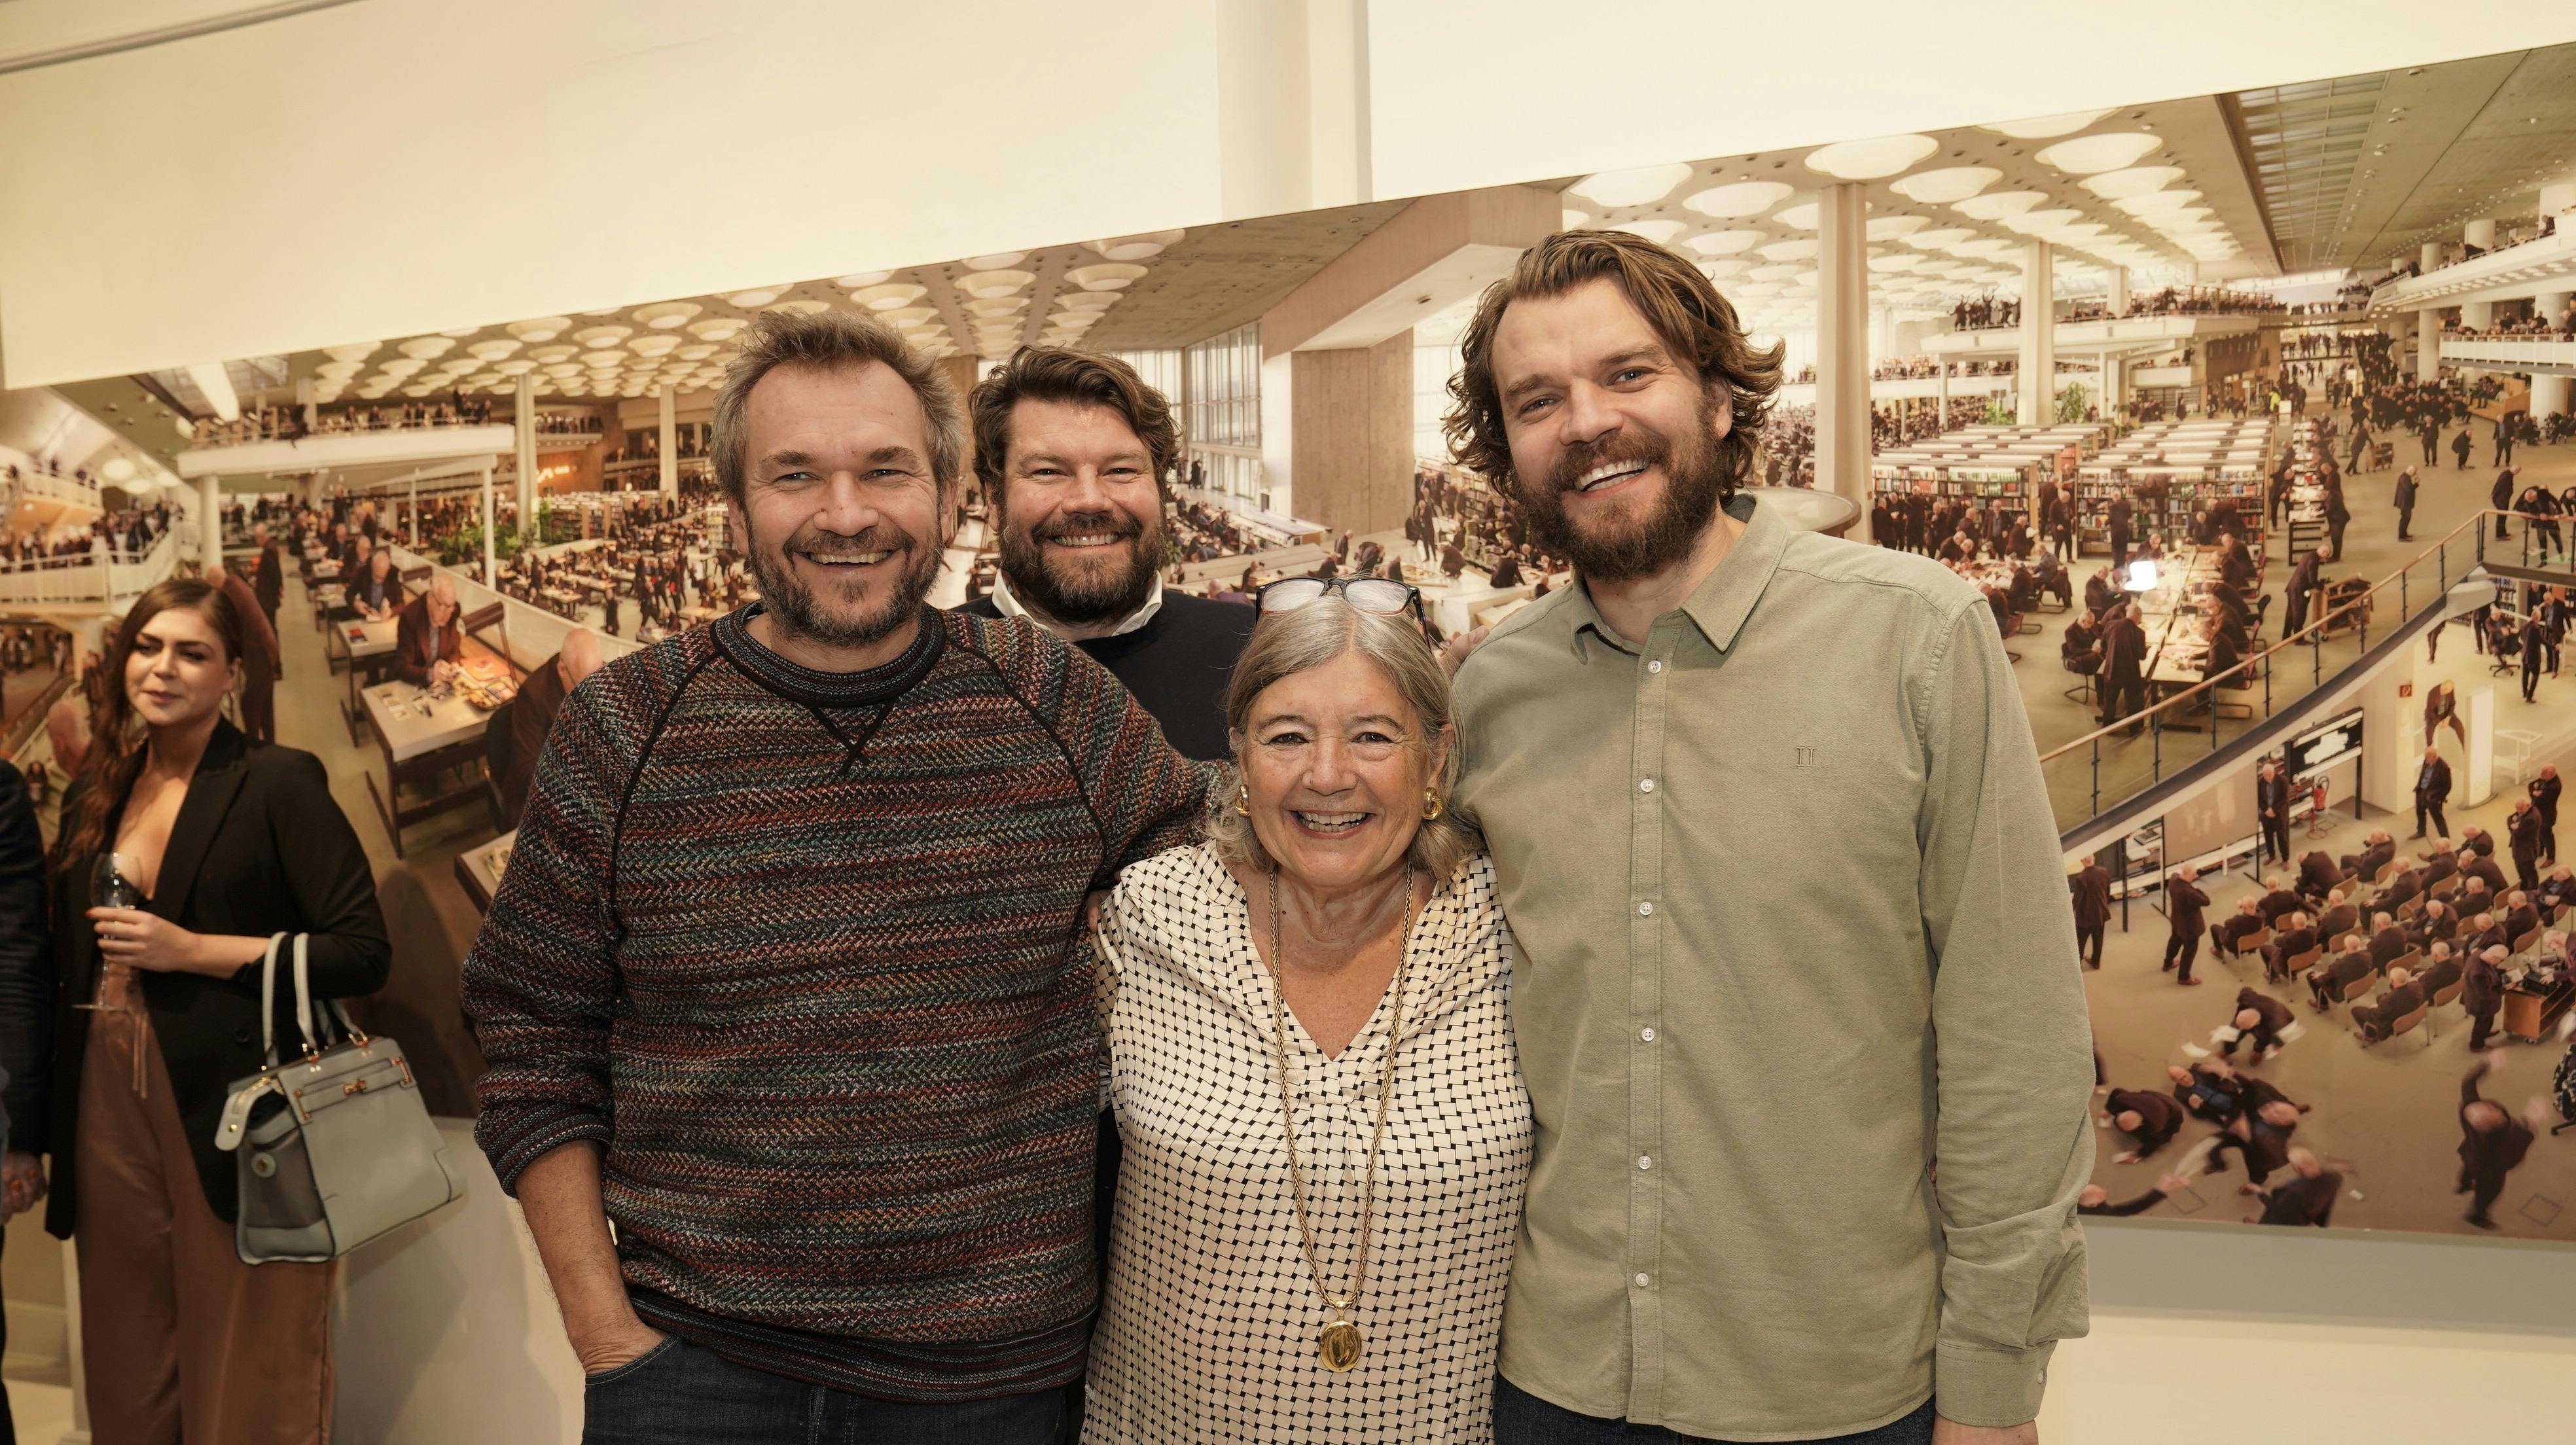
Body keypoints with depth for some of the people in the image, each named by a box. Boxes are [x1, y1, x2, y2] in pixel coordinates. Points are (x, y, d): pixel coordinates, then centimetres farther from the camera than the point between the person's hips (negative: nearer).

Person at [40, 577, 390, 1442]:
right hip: (109, 1123, 6)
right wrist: (38, 1134, 15)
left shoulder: (278, 783, -6)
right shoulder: (95, 796, 12)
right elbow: (70, 974, 18)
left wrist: (192, 950, -16)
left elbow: (364, 953, -12)